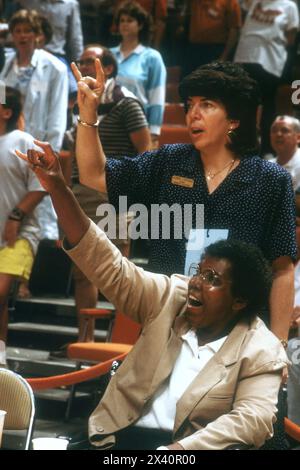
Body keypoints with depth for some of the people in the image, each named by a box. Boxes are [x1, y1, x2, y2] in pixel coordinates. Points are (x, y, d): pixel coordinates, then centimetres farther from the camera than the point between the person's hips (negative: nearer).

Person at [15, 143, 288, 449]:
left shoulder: (261, 352, -3)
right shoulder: (173, 298, 7)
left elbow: (253, 420, -14)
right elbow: (110, 267, 2)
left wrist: (176, 449, -26)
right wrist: (58, 190, -8)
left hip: (187, 447, -3)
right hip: (123, 434, 3)